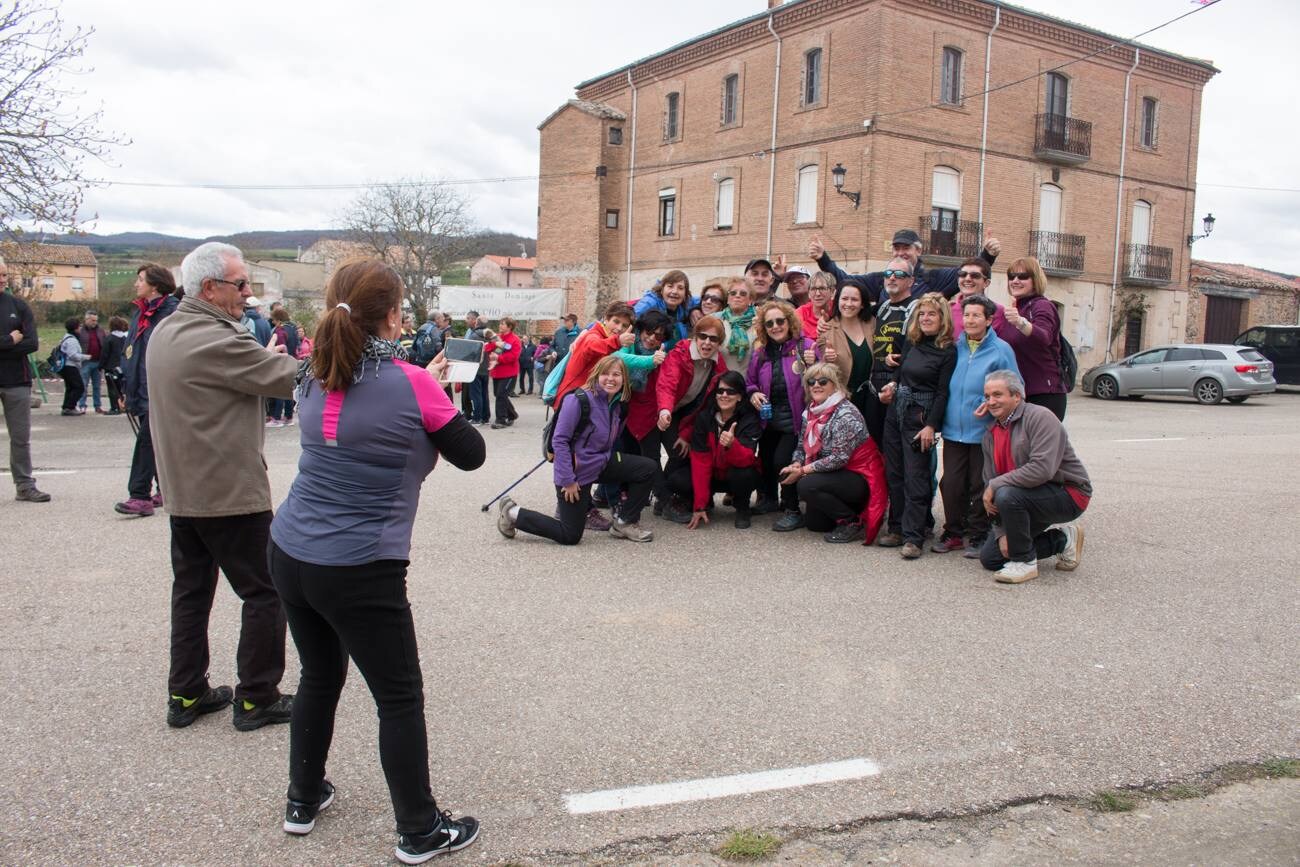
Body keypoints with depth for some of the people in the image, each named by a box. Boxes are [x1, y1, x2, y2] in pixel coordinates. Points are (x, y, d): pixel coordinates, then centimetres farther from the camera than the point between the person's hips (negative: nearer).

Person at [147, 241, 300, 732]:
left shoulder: (165, 332, 9)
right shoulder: (218, 341, -22)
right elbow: (290, 378, -20)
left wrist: (267, 357, -3)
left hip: (182, 489, 9)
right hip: (230, 492, -9)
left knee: (191, 590, 17)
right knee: (265, 593, 3)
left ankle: (185, 694, 25)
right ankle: (256, 699, 10)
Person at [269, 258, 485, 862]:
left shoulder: (315, 381, 3)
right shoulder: (411, 385, -15)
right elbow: (472, 454, -4)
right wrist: (435, 394, 9)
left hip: (290, 555, 7)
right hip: (360, 571, -7)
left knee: (320, 676, 26)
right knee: (400, 699, 9)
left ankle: (303, 799, 42)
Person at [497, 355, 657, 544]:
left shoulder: (618, 404, 2)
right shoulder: (580, 400, -21)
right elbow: (559, 440, -22)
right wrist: (567, 480, -22)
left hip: (602, 464, 7)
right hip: (577, 471, -7)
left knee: (648, 468, -5)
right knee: (570, 536, -4)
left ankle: (624, 523, 8)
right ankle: (512, 514, 12)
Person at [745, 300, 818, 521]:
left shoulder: (805, 346, -9)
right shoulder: (759, 350, 3)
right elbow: (749, 381, 14)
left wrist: (813, 365, -28)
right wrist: (752, 393, -6)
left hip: (793, 419, -5)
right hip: (768, 418, 5)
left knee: (782, 461, -13)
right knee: (765, 460, 15)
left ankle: (792, 509, 5)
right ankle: (768, 499, 39)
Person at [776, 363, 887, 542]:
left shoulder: (846, 414, -19)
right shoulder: (811, 411, 5)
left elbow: (839, 458, -25)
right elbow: (802, 446, 8)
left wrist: (802, 471, -21)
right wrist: (796, 465, -14)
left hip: (859, 479, -8)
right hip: (834, 475, 8)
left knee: (807, 485, -26)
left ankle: (853, 522, -12)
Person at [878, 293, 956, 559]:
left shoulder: (948, 351, -7)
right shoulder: (911, 343, 10)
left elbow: (942, 392, -11)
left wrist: (931, 426, -15)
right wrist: (892, 385, 2)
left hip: (920, 416, -6)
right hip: (896, 411, 6)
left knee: (916, 477, -6)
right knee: (894, 473, 9)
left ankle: (913, 538, -4)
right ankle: (897, 529, 17)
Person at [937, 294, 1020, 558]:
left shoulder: (1001, 350, -5)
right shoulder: (956, 347, 8)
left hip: (984, 430, -4)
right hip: (954, 429, 4)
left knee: (980, 486, 5)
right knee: (951, 484, 5)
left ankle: (977, 536, 18)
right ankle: (954, 532, 20)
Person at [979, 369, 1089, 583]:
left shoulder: (1040, 417, -19)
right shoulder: (991, 434, 6)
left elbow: (1042, 468, -32)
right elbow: (990, 481, 4)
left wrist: (995, 485, -24)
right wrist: (1001, 532, -5)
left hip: (1068, 493, -8)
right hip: (1031, 497, 8)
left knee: (1007, 495, -34)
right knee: (989, 557, 4)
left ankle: (1025, 563, -14)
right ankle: (1061, 539, 17)